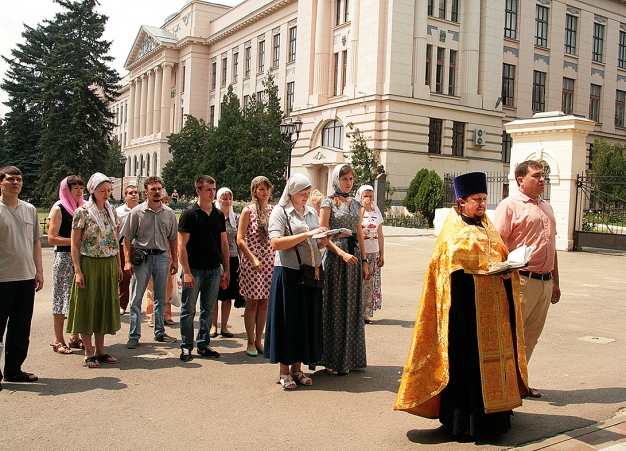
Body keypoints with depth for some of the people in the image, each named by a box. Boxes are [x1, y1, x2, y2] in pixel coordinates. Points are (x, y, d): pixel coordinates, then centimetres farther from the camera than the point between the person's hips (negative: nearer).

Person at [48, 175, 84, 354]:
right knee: (61, 299, -1)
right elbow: (52, 238, -12)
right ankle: (58, 341, 6)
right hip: (64, 258, -6)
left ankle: (75, 337, 17)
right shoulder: (59, 209, -5)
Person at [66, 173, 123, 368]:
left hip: (109, 265, 5)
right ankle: (89, 352, 10)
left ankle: (100, 350, 20)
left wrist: (119, 265, 10)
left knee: (105, 306, 10)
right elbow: (75, 244, -8)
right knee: (87, 306, 2)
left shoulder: (111, 212, 9)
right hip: (89, 264, -5)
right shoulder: (82, 212, -7)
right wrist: (77, 271, -14)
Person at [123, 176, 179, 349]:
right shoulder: (137, 212, -4)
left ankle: (159, 332, 24)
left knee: (160, 298, 12)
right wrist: (128, 261, -8)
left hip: (162, 257, 3)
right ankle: (134, 336, 7)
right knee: (137, 298, -1)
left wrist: (175, 260, 9)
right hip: (142, 257, -3)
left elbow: (173, 239, 12)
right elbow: (127, 238, -2)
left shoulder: (169, 213, 5)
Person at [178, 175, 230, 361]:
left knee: (208, 310, 11)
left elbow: (224, 243, 13)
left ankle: (203, 344, 22)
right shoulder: (189, 214, -6)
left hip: (214, 270, 4)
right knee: (188, 310, 3)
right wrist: (186, 272, -15)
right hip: (194, 269, -4)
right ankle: (186, 346, 14)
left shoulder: (219, 214, 9)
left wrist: (226, 269, 8)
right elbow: (182, 244, -9)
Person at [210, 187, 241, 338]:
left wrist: (241, 260, 4)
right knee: (214, 294, 2)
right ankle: (213, 326, 14)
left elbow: (239, 241, 9)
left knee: (228, 294, 6)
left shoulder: (236, 217, 7)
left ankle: (224, 326, 16)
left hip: (232, 259, 3)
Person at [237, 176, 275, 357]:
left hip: (270, 262, 4)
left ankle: (259, 340, 18)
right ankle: (251, 342, 11)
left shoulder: (273, 211, 9)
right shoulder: (248, 210, -3)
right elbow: (240, 240, -7)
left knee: (264, 302, 7)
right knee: (252, 302, 1)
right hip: (252, 261, -4)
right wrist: (253, 259, -15)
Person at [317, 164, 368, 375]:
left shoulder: (356, 204, 14)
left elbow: (360, 234, 15)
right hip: (335, 256, -5)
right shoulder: (328, 203, -3)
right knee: (335, 307, -1)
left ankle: (351, 357, 17)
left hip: (354, 256, 6)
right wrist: (342, 253, -20)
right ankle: (333, 360, 7)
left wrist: (364, 261, 9)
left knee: (353, 306, 8)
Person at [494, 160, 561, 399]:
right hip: (522, 281, -7)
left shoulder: (546, 207, 17)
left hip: (545, 281, 8)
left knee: (532, 334, 13)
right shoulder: (510, 205, -6)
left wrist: (555, 282, 20)